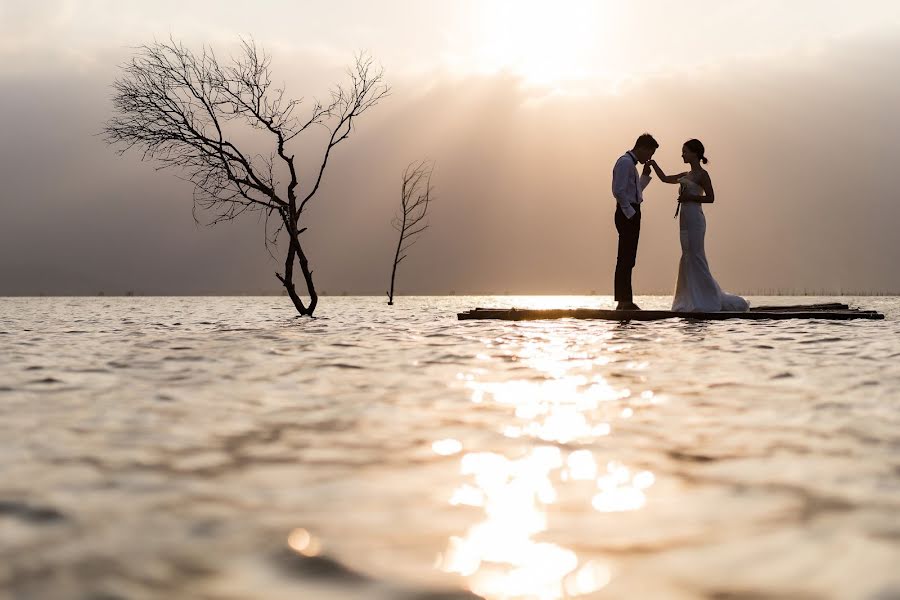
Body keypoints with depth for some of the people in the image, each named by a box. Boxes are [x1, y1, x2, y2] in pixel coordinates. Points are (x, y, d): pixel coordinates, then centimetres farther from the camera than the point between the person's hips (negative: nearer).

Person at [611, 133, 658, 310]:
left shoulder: (631, 163, 21)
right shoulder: (625, 162, -11)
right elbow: (619, 191, -21)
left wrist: (646, 173, 20)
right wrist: (630, 212, -18)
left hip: (631, 214, 10)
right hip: (627, 214, -10)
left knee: (627, 259, 11)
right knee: (625, 259, -10)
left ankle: (625, 300, 15)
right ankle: (624, 301, -11)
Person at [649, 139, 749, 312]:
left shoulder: (702, 174, -6)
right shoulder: (686, 175, 18)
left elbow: (711, 198, -10)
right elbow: (664, 178, 25)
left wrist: (689, 197, -16)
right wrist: (652, 163, 16)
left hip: (694, 219, -9)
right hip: (685, 220, 9)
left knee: (695, 259, -9)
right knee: (688, 260, 8)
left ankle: (711, 300, -5)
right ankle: (693, 300, 11)